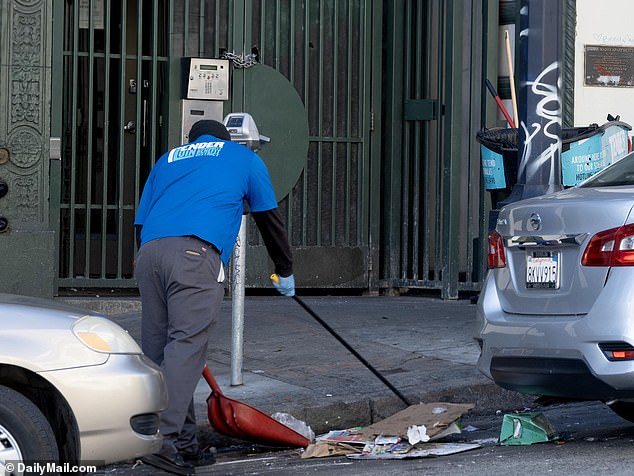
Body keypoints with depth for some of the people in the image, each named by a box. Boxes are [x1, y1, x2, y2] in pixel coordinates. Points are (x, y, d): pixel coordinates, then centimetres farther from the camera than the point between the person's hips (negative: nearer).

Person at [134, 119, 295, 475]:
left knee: (158, 349, 8)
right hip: (197, 253, -4)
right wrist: (285, 272, 40)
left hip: (149, 253, 5)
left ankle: (184, 444, 10)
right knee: (185, 347, -11)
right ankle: (162, 438, -24)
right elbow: (270, 219, 29)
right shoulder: (243, 157, 25)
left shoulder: (168, 160, 33)